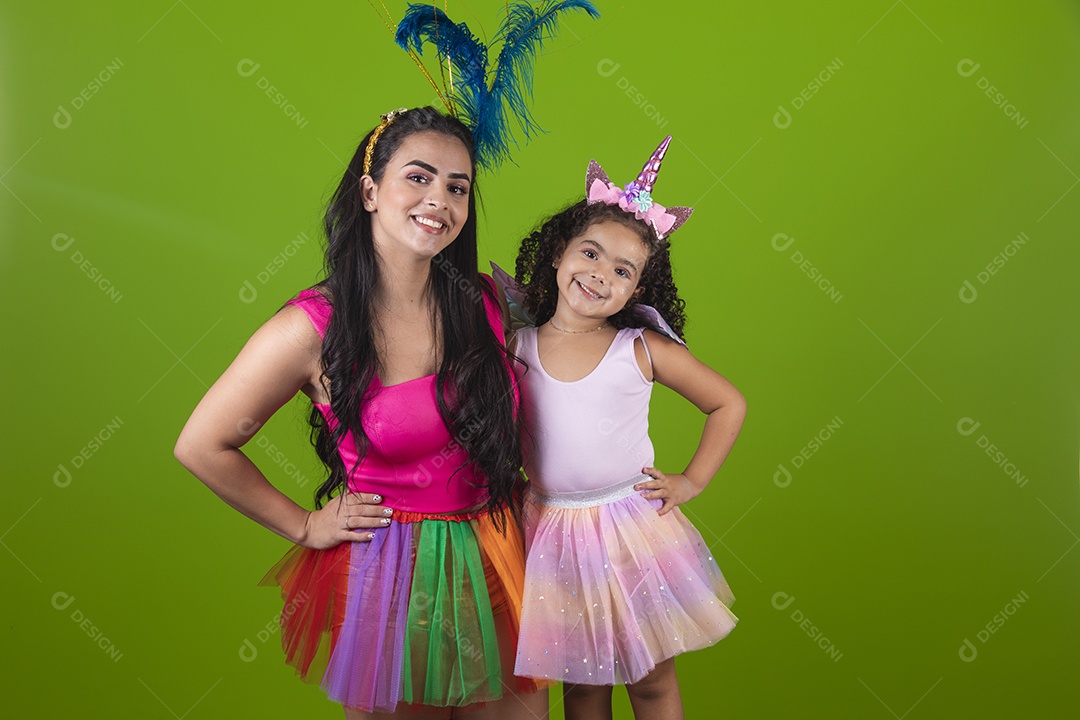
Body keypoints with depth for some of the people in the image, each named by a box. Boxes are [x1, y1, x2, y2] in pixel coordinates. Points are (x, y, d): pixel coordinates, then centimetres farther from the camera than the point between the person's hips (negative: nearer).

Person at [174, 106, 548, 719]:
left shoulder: (489, 303, -4)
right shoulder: (313, 329, -15)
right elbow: (202, 446, -4)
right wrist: (306, 526, 0)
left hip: (496, 559, 4)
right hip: (385, 574, -3)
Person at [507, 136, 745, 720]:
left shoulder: (644, 350, -9)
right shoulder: (515, 346, -6)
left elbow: (729, 404, 2)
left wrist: (692, 481, -1)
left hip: (634, 527, -1)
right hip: (551, 533, 1)